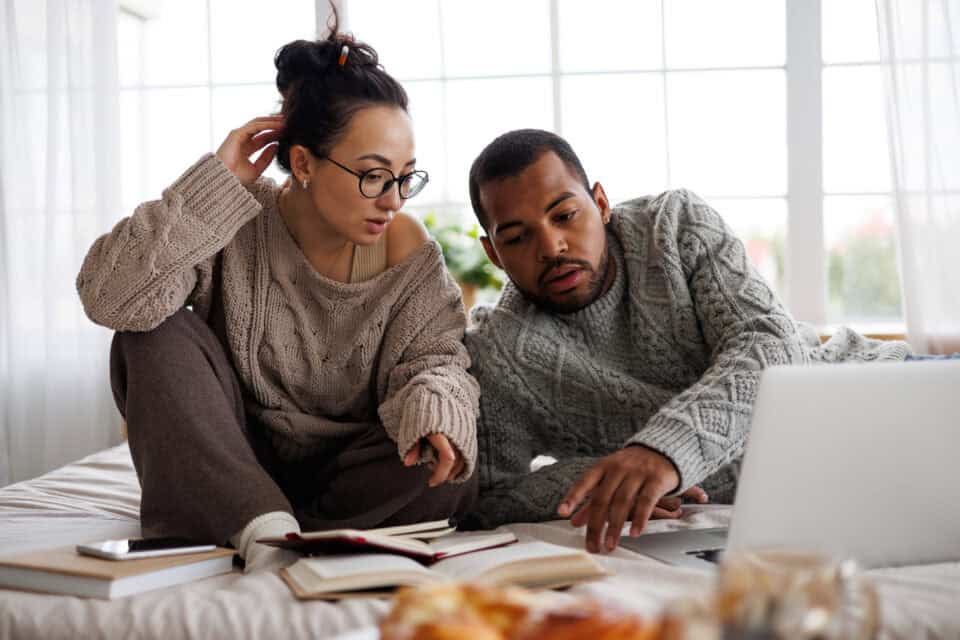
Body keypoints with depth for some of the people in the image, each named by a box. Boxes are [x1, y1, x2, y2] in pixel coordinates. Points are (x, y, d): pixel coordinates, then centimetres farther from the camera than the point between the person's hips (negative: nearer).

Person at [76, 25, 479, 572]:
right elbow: (109, 296, -26)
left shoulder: (407, 248, -9)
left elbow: (434, 359, -14)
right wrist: (216, 183, -27)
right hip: (227, 471, 0)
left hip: (344, 476, 0)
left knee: (448, 467, -28)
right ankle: (264, 528, -32)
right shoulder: (236, 224, -13)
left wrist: (433, 403, -38)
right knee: (157, 332, -22)